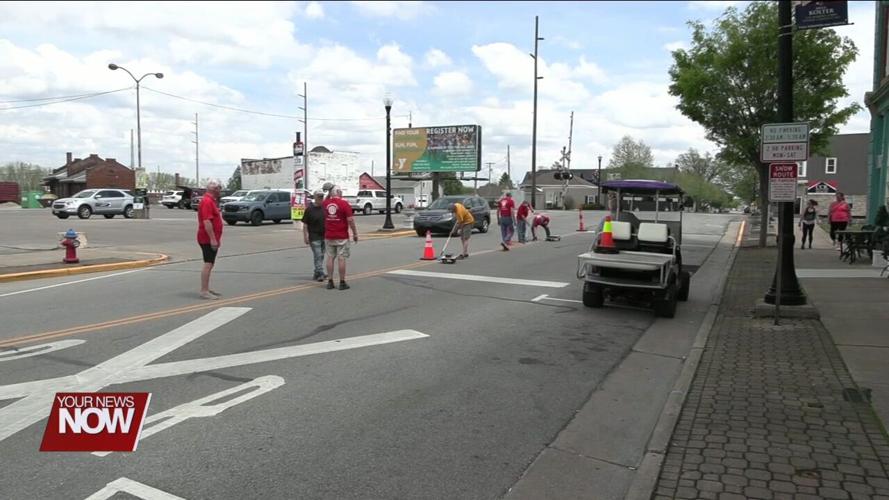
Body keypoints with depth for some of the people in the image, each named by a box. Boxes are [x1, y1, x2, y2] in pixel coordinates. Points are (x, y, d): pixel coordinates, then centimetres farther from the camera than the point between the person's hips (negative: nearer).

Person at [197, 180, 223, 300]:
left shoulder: (210, 200, 17)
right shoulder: (207, 201, -17)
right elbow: (206, 221, -25)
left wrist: (215, 238, 24)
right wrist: (212, 238, -26)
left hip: (211, 239, 11)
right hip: (208, 239, -11)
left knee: (209, 264, 15)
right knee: (208, 264, -10)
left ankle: (206, 289, 22)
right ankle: (204, 291, -9)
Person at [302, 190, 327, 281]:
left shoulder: (324, 208, 7)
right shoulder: (309, 209, -7)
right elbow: (305, 224, -7)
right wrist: (305, 236, -11)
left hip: (324, 235, 6)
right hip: (314, 237, -6)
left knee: (321, 256, 12)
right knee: (318, 255, -8)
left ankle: (317, 273, 22)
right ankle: (320, 273, -6)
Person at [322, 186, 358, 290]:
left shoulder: (325, 203, 3)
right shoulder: (344, 203, -10)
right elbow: (350, 220, -12)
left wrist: (329, 194, 24)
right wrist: (355, 233, -4)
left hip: (328, 236, 4)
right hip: (342, 237, -4)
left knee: (330, 258, 9)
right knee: (341, 259, 0)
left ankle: (330, 282, 11)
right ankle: (342, 283, 3)